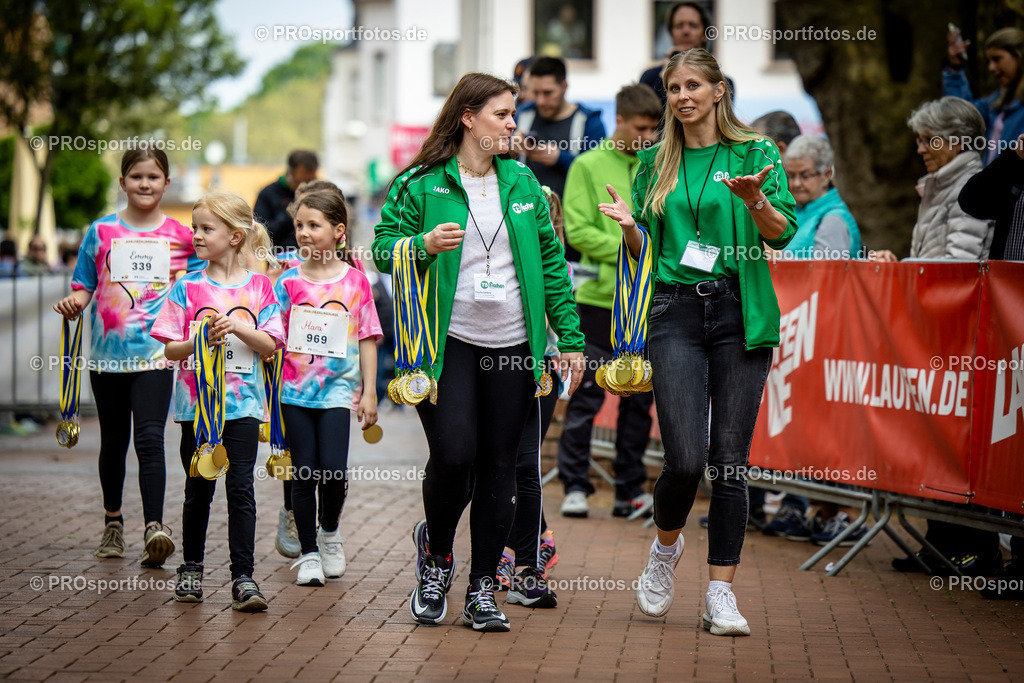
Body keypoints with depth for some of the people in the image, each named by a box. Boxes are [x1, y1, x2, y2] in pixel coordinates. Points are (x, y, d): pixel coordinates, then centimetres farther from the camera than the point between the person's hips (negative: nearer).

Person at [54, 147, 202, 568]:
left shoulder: (181, 236, 5)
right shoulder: (101, 232, 6)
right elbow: (84, 286, 7)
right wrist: (74, 302, -13)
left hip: (156, 354, -2)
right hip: (108, 353, 2)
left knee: (149, 439, -15)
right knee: (113, 442, 13)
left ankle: (154, 527, -21)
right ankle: (113, 523, 30)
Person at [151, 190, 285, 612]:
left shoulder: (259, 287, 3)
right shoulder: (187, 288, 2)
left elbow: (270, 346, 0)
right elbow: (170, 349, 0)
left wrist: (238, 328, -15)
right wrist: (202, 340, -18)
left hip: (243, 403, 0)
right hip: (196, 401, 1)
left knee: (241, 488, -5)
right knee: (199, 489, 7)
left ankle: (243, 577, -4)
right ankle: (191, 569, 22)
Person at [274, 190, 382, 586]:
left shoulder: (355, 281, 1)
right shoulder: (289, 282, 3)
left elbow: (367, 339, 4)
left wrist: (369, 392, 2)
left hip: (337, 388, -1)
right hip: (296, 389, 1)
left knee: (333, 470, -11)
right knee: (304, 473, 2)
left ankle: (329, 532, 17)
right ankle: (309, 554, 14)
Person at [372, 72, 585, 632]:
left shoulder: (522, 183, 10)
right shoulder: (422, 184, -2)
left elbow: (550, 261, 13)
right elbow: (383, 248, -2)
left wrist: (569, 338, 10)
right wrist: (424, 245, -24)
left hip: (511, 347, 4)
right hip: (448, 343, -4)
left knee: (499, 465, 3)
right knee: (453, 454, -14)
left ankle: (482, 590, 12)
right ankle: (438, 559, 14)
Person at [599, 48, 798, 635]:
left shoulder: (757, 153, 5)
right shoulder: (656, 163, 13)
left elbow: (783, 233, -5)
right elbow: (644, 251, 17)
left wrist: (753, 198, -25)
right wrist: (630, 226, -5)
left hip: (740, 312, -1)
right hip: (676, 312, 1)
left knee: (731, 460, -2)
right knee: (686, 459, -11)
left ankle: (722, 595, 5)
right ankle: (666, 546, 20)